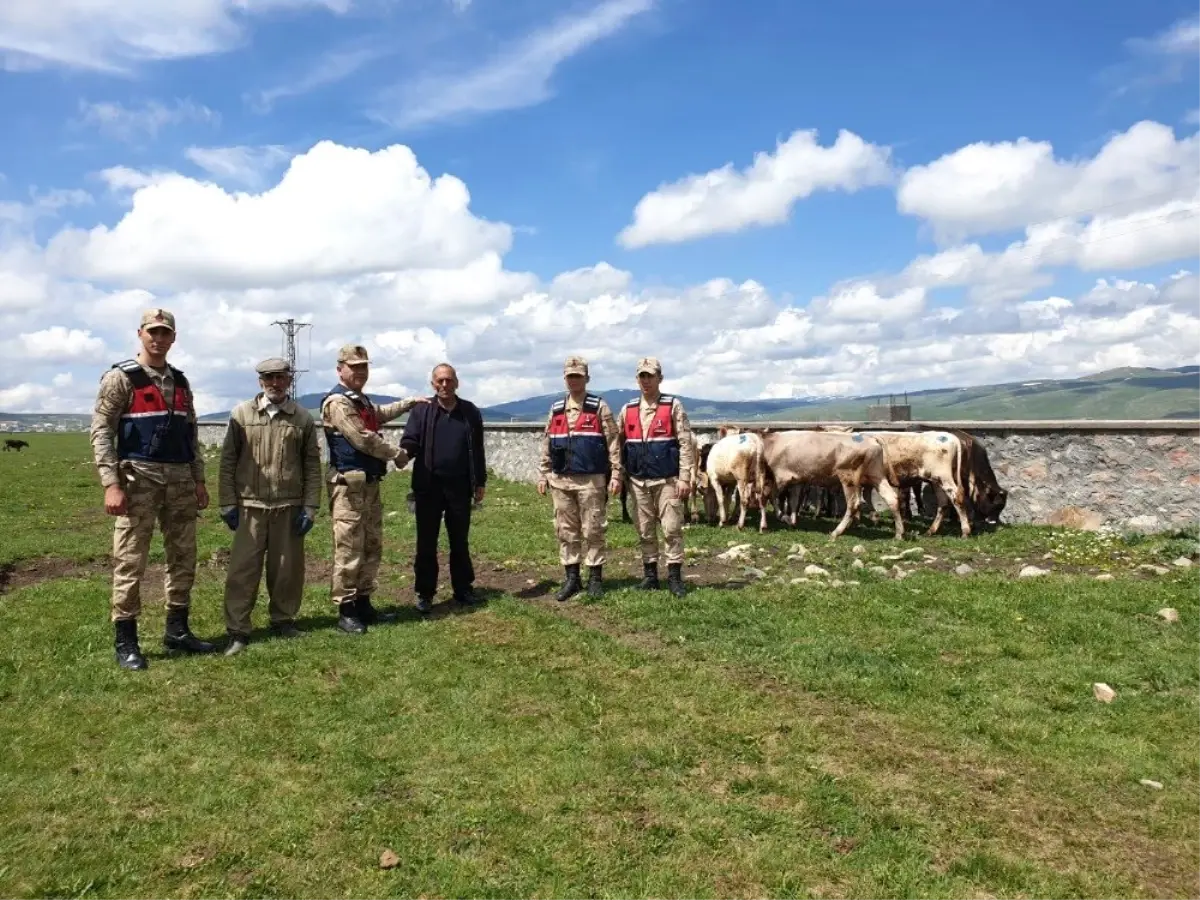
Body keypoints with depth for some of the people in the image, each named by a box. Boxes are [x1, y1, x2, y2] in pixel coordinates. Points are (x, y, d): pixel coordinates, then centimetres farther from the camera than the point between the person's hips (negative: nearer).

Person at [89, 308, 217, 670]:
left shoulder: (180, 382, 15)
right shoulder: (120, 378, -3)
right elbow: (101, 432, -9)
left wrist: (199, 481, 12)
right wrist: (111, 484, -17)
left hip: (179, 480, 6)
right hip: (139, 478, -6)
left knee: (183, 557, 9)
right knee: (130, 562, -3)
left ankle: (177, 631, 21)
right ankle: (125, 641, 6)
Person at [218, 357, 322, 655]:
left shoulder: (303, 418, 4)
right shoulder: (241, 414, 3)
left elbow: (312, 465, 5)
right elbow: (228, 461, 4)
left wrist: (310, 507, -1)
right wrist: (227, 503, -1)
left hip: (289, 507, 1)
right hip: (250, 506, -1)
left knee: (287, 568, 9)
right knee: (242, 569, 0)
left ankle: (283, 619, 25)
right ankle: (237, 631, 8)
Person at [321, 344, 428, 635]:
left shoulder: (362, 400, 18)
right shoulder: (337, 402, -14)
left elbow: (380, 414, 41)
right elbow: (363, 440, -19)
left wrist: (410, 402, 38)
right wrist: (398, 454, -8)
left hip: (370, 483, 10)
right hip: (349, 484, -10)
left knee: (372, 546, 14)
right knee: (349, 549, -6)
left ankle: (363, 603, 23)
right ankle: (345, 610, 2)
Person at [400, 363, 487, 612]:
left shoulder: (470, 412, 6)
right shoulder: (422, 411, 1)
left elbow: (477, 451, 9)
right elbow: (410, 441, -6)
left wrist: (480, 483, 8)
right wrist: (404, 452, -29)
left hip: (460, 488, 1)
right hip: (428, 488, -1)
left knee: (460, 541, 12)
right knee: (426, 543, 5)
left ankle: (463, 588, 23)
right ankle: (425, 593, 14)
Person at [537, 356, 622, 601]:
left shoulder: (599, 407, 0)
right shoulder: (556, 409, 12)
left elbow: (613, 442, -4)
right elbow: (547, 444, 16)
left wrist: (616, 474, -10)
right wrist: (543, 474, 10)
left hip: (590, 480, -4)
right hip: (560, 480, 4)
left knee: (592, 531, 1)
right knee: (565, 531, 7)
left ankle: (595, 578, 11)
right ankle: (571, 578, 16)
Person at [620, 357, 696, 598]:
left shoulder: (673, 406, -2)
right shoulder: (628, 410, 9)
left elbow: (685, 444, -5)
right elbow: (620, 446, 13)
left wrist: (685, 477, -11)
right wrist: (620, 477, 7)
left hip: (667, 480, -3)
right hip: (638, 481, 4)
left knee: (672, 528, -3)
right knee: (645, 531, 9)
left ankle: (674, 577, 5)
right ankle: (650, 575, 19)